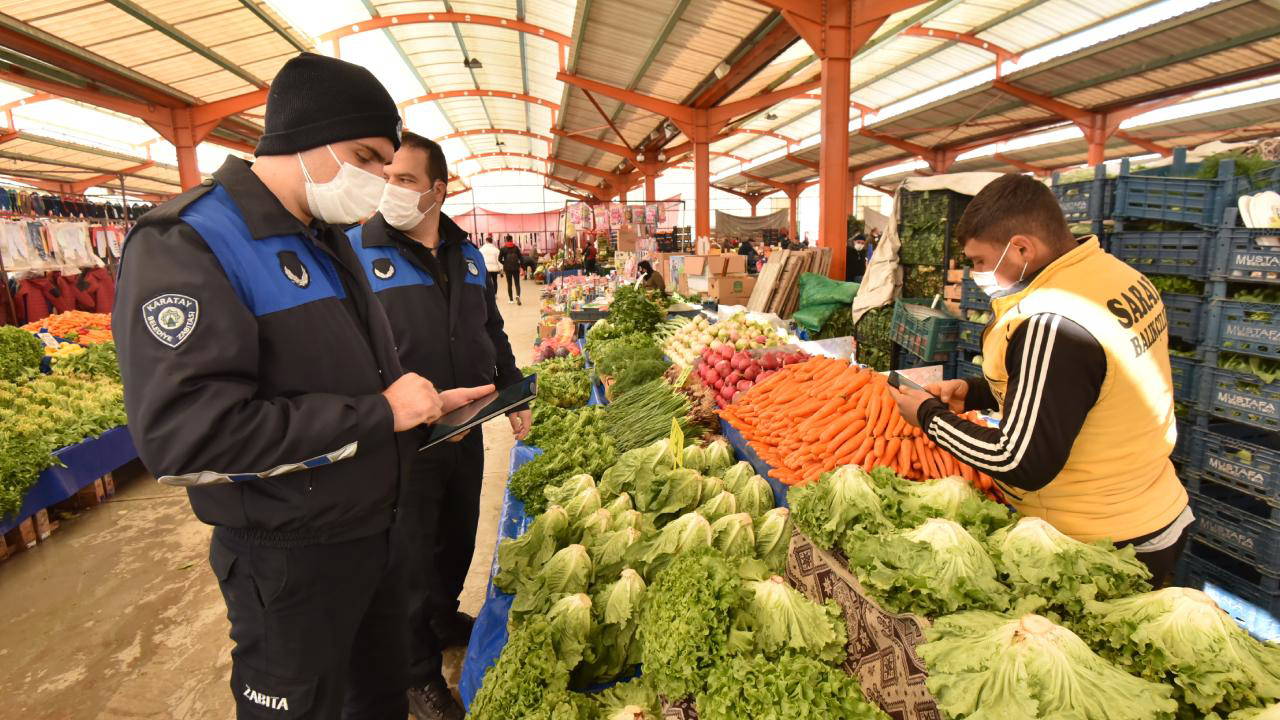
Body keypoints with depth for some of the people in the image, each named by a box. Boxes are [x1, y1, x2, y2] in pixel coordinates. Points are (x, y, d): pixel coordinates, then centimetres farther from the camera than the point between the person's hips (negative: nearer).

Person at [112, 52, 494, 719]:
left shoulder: (327, 242, 9)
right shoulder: (185, 243, -19)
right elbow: (179, 433, -29)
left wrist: (423, 403, 1)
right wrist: (376, 414, -26)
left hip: (374, 529, 8)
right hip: (289, 560, -7)